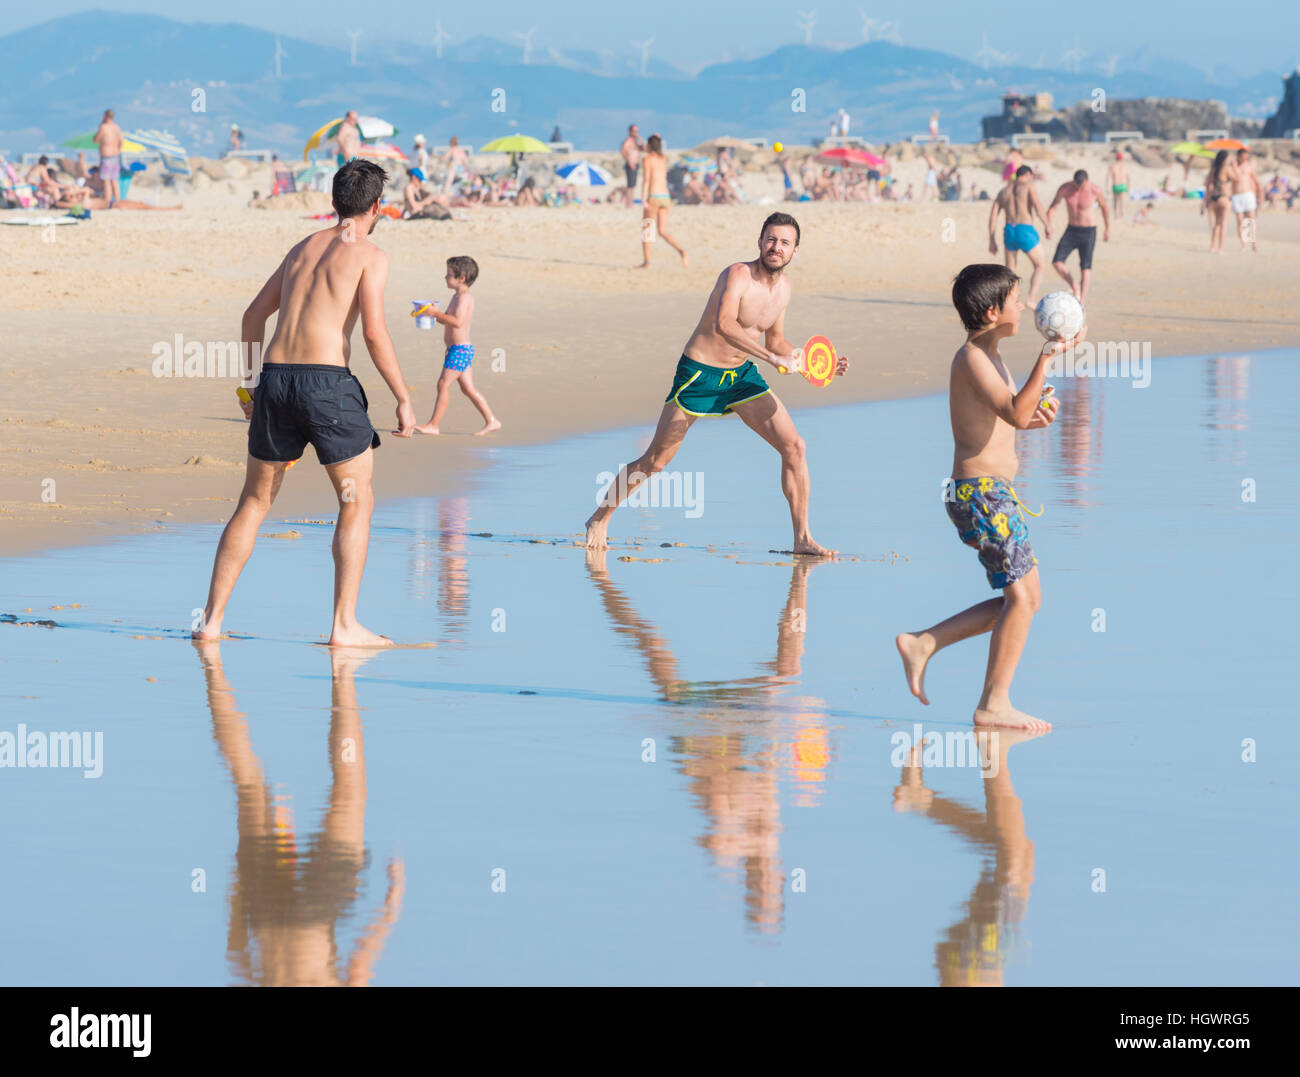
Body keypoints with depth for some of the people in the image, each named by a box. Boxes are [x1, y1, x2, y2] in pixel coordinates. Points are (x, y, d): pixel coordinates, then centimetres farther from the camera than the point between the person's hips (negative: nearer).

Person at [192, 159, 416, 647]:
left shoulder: (303, 248, 19)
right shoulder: (369, 255, 0)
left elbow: (254, 314, 22)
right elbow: (373, 331, -11)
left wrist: (251, 381, 30)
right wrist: (403, 399, -6)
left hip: (276, 379, 6)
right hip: (328, 382, -6)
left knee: (253, 502, 15)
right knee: (357, 504, 7)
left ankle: (212, 619, 12)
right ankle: (344, 624, 1)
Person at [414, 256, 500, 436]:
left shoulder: (463, 298, -15)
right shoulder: (458, 296, 17)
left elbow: (457, 321, -28)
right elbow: (451, 320, 26)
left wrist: (436, 313, -24)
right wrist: (435, 314, 11)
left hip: (460, 349, -11)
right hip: (461, 349, 11)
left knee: (443, 384, -8)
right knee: (468, 388, 11)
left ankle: (433, 425, -6)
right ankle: (491, 421, 14)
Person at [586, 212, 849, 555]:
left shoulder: (783, 286, 4)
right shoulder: (738, 274, -21)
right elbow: (724, 324, -39)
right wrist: (773, 358, -41)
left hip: (743, 374, 7)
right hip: (700, 373, -7)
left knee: (793, 446, -7)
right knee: (654, 461, 1)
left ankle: (802, 537, 0)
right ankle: (600, 518, 21)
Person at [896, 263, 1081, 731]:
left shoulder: (986, 357, 17)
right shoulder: (972, 358, -14)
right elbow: (1015, 413, -27)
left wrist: (1031, 419, 10)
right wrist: (1047, 357, -32)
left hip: (991, 494, 10)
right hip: (982, 493, -10)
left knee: (1022, 599, 11)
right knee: (1022, 594, -8)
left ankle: (922, 644, 13)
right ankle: (994, 704, -3)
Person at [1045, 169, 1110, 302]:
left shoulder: (1096, 191, -15)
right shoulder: (1065, 189, -9)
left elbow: (1104, 208, 4)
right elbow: (1052, 207, 5)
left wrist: (1108, 229, 14)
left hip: (1088, 232, -3)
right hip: (1071, 231, 3)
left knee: (1085, 267, -9)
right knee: (1057, 263, -9)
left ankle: (1082, 301, -7)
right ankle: (1075, 288, 13)